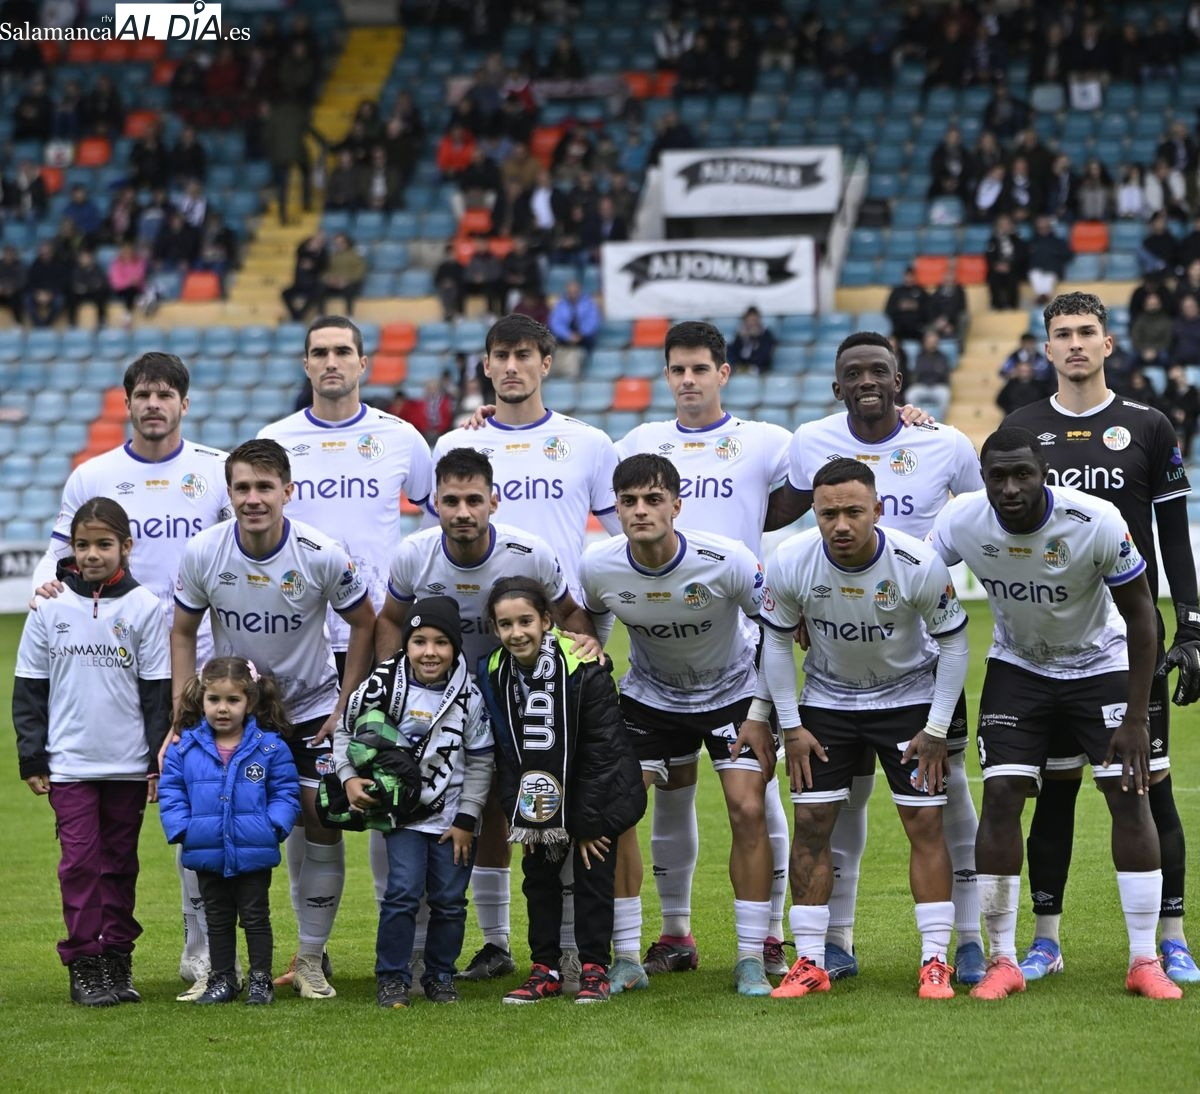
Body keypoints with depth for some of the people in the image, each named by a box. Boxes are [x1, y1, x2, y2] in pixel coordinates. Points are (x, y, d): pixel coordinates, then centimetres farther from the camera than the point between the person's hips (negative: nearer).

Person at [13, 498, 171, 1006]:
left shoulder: (144, 608, -1)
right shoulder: (51, 607, 1)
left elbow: (158, 692, 2)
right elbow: (28, 690, 6)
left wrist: (160, 763, 0)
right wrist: (32, 759, 2)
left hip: (128, 763, 0)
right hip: (69, 762, 0)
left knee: (120, 861, 8)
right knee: (80, 859, -6)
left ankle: (117, 959, 17)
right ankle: (83, 964, 0)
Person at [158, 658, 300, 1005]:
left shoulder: (269, 747, -6)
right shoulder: (185, 748, -2)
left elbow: (286, 790, 0)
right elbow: (170, 791, 2)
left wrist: (274, 826, -13)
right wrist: (181, 828, -9)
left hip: (254, 854, -2)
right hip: (207, 854, 2)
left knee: (255, 917, 7)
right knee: (218, 920, 14)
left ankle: (260, 979, 16)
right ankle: (221, 980, 23)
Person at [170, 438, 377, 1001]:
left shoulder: (322, 555, -20)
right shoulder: (203, 553, -15)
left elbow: (364, 623, -4)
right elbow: (183, 632, -1)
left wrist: (345, 706, -6)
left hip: (311, 709, -1)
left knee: (323, 822, -9)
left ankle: (311, 959, 5)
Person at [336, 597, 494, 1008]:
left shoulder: (468, 696, -8)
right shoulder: (382, 685, -11)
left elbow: (479, 761, -1)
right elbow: (344, 731, 4)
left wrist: (466, 820, -3)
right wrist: (349, 778, -10)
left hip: (452, 816, 1)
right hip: (402, 810, -1)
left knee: (449, 898, 3)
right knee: (404, 891, -12)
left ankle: (440, 975, 21)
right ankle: (392, 977, 0)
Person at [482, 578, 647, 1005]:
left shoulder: (585, 670, -25)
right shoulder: (494, 675, -10)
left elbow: (601, 750, -20)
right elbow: (505, 754, -1)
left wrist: (587, 824, -18)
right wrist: (518, 816, -6)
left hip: (599, 793, -5)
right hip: (539, 797, 5)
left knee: (593, 872, -3)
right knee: (538, 874, 5)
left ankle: (595, 969, 4)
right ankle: (545, 970, 12)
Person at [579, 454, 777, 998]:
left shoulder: (727, 561, -29)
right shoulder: (598, 566, -21)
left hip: (732, 692, -2)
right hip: (648, 694, 2)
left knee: (748, 811, -15)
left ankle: (751, 960, -4)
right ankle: (626, 958, 2)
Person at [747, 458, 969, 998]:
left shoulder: (919, 564, -27)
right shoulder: (790, 563, -22)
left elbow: (953, 642, -11)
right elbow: (777, 642, -5)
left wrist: (936, 730, -11)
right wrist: (791, 726, -6)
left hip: (909, 696, -2)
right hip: (826, 698, 2)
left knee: (924, 821, -7)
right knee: (811, 822, -4)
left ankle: (935, 962, -1)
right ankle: (810, 963, 3)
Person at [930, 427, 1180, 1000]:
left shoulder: (1096, 522, -29)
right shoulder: (961, 522, -22)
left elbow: (1140, 614, -17)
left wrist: (1136, 718, -17)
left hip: (1101, 666, -2)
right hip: (1017, 668, 2)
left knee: (1129, 796, -10)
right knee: (1001, 795, -11)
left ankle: (1145, 961, -3)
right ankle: (1002, 960, -2)